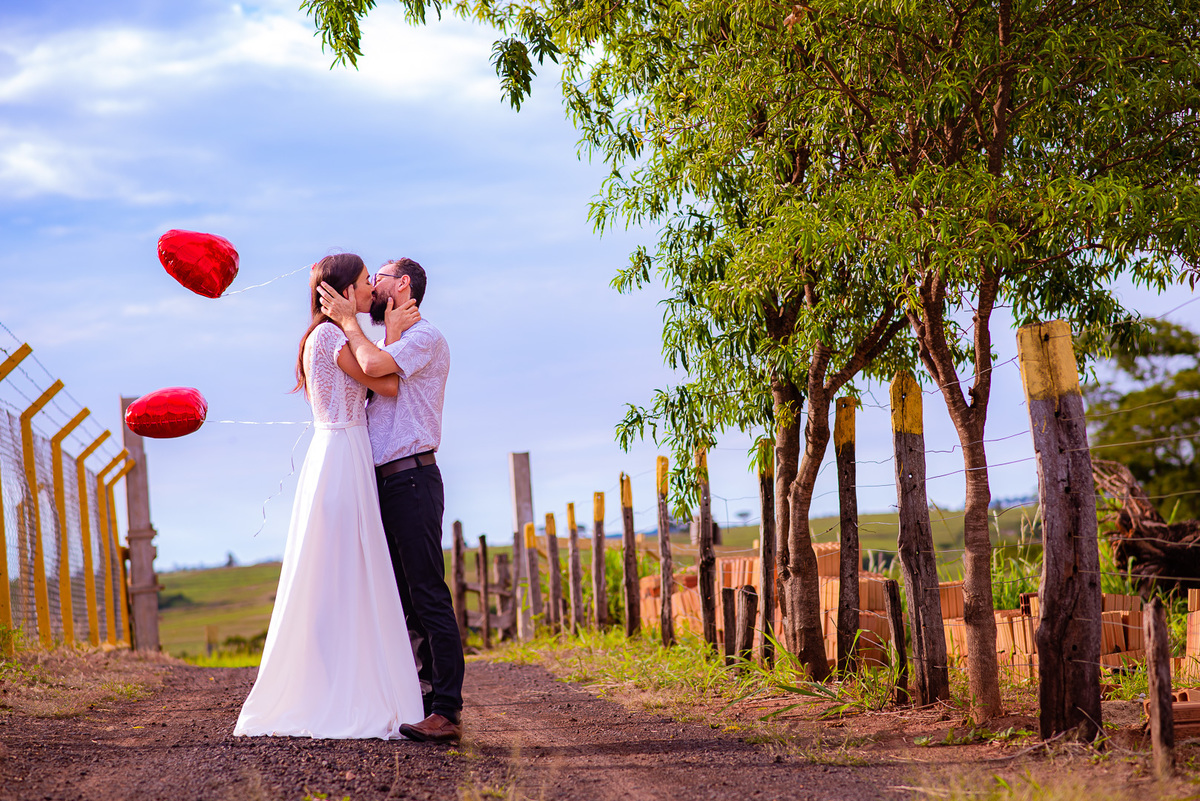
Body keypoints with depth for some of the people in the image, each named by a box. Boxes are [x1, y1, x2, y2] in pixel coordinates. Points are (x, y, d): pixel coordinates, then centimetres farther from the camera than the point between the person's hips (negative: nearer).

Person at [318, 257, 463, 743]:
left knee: (428, 595, -12)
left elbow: (374, 366, -22)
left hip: (411, 478, -10)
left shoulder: (425, 337, -6)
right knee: (402, 598, 8)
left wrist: (348, 320, -8)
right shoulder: (388, 342, 24)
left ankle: (447, 711, -14)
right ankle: (425, 698, 11)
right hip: (384, 482, 10)